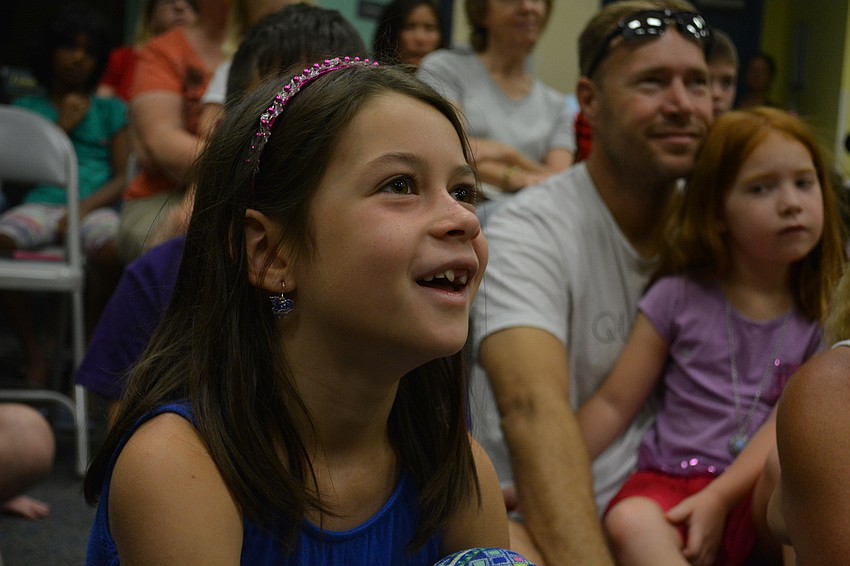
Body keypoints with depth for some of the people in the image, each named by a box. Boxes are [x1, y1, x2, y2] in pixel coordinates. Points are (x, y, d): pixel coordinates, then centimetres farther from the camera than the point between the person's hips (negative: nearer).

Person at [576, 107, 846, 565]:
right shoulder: (679, 296, 7)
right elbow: (613, 403, 6)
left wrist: (718, 499, -18)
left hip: (767, 502, 0)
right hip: (671, 481, 0)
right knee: (629, 524, -35)